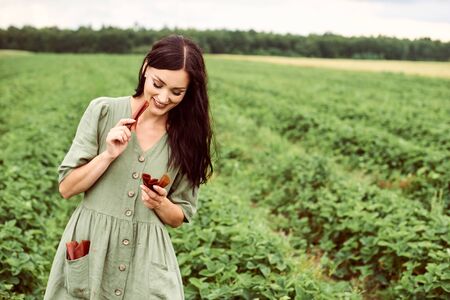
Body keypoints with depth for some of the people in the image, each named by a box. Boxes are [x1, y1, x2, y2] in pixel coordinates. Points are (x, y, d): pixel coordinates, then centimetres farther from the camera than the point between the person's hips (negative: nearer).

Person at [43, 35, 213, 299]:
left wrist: (161, 203, -16)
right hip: (88, 252, 0)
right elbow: (66, 188, -4)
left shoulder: (188, 136, -2)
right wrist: (109, 155, -16)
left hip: (148, 260, 0)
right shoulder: (103, 111, -6)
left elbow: (180, 217, 4)